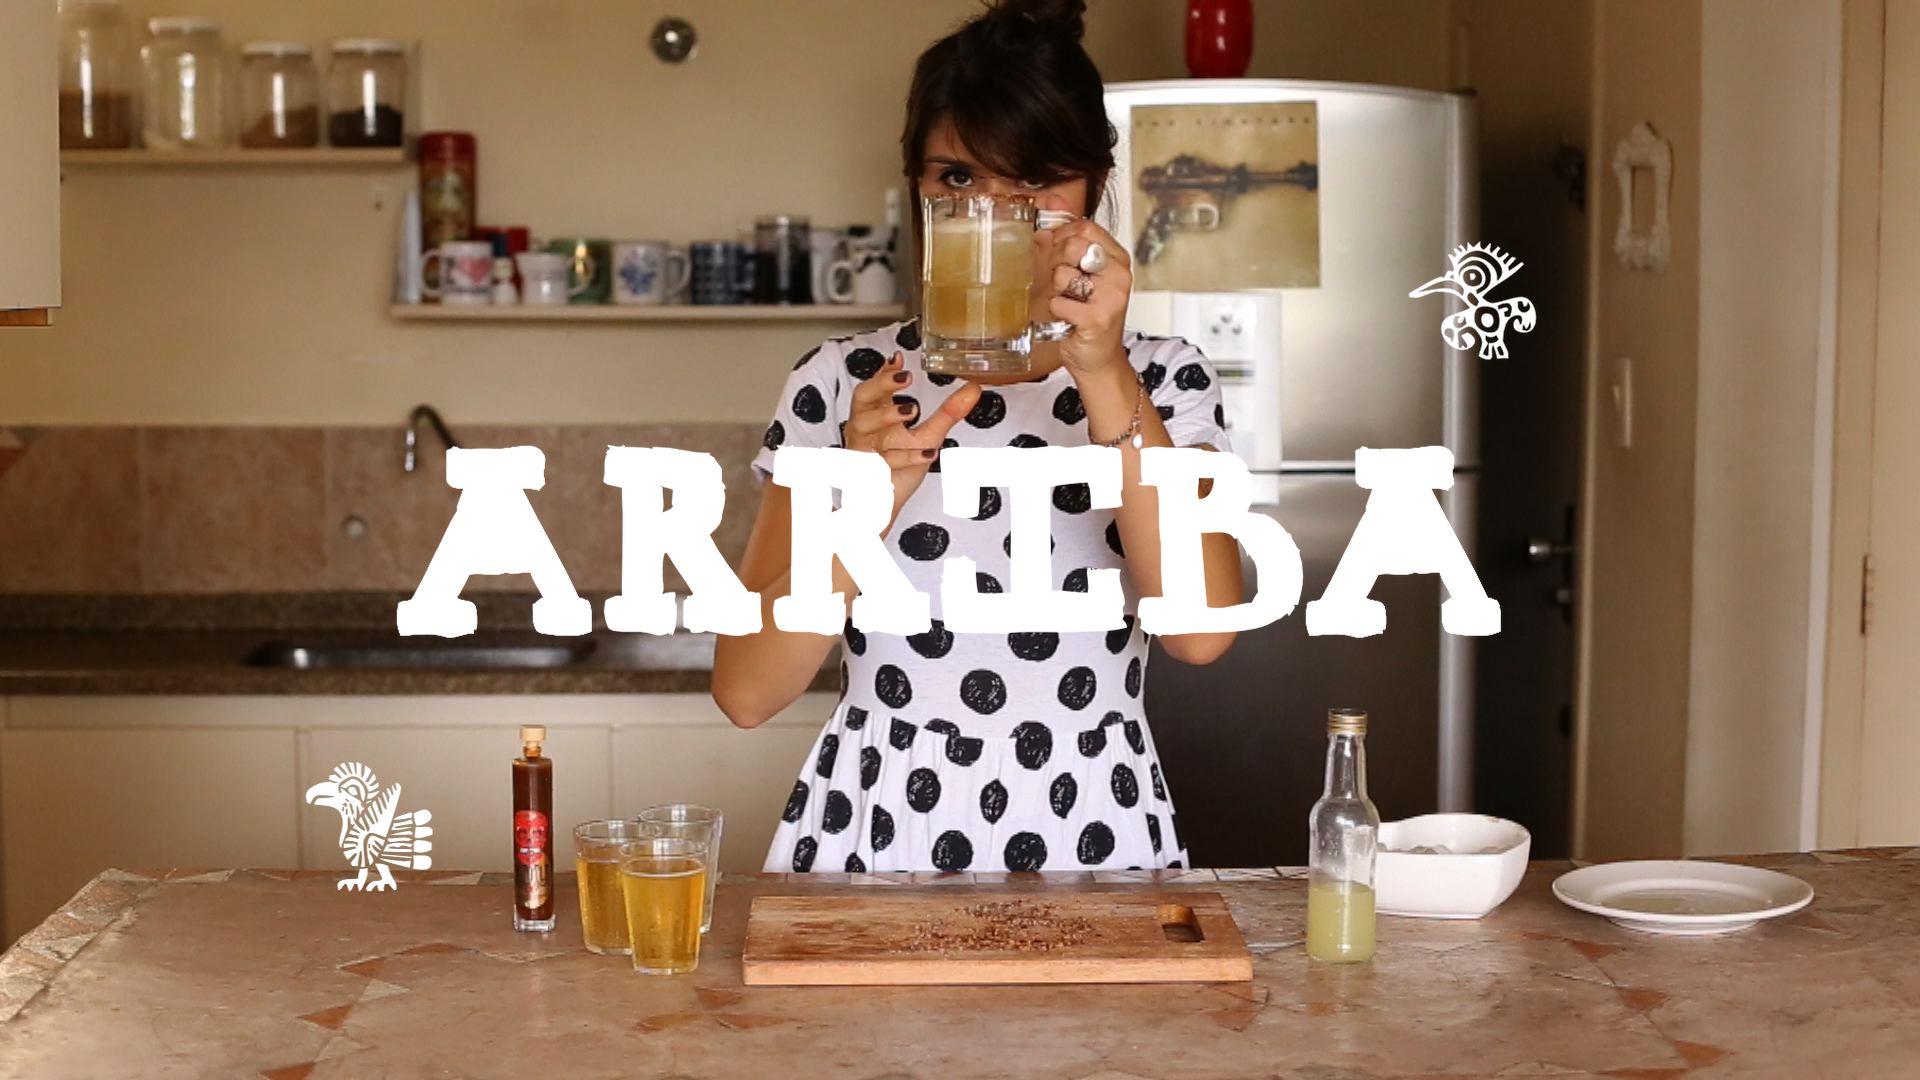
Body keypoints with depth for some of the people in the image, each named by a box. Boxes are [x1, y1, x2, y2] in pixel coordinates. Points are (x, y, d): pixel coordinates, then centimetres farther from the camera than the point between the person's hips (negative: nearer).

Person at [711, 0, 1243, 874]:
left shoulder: (1162, 382, 3)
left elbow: (1202, 626, -15)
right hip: (872, 837, 0)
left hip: (1092, 839, 0)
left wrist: (1103, 374, -21)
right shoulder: (843, 383, 2)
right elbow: (747, 690, -5)